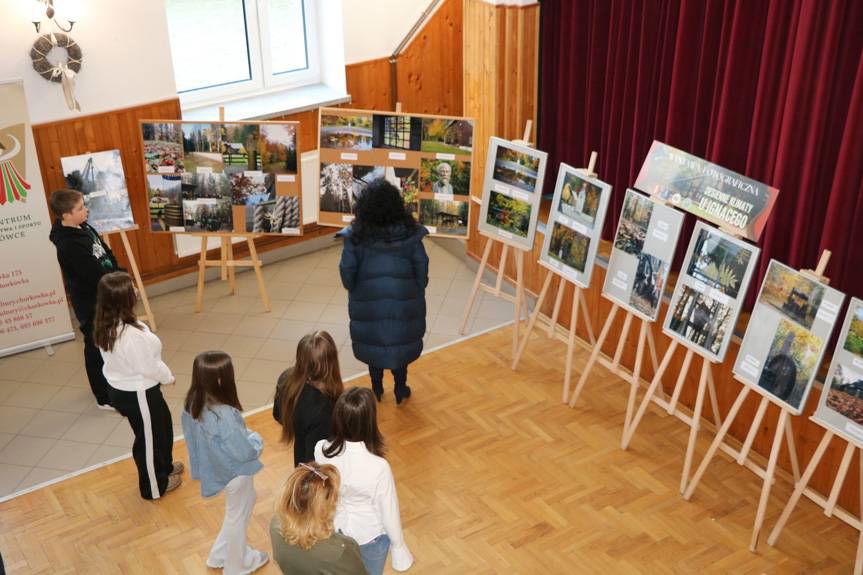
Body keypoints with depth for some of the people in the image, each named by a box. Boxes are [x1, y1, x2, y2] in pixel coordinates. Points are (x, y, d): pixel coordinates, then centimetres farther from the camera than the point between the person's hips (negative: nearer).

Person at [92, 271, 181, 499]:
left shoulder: (105, 326, -7)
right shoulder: (131, 335, -35)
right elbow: (149, 367, -24)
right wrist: (169, 377, -7)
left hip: (120, 388, 9)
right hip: (138, 394, -9)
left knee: (162, 425, 30)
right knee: (148, 438, 14)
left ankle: (164, 466, 53)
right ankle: (154, 486, 36)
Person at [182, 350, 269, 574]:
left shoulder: (192, 404, -14)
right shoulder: (225, 415, -38)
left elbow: (193, 437, 3)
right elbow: (245, 452, -29)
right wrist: (255, 438, -7)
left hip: (218, 469, 8)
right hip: (236, 473, -7)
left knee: (235, 512, 31)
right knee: (237, 517, 19)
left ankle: (220, 556, 46)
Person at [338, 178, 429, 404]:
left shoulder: (356, 236, -17)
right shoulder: (410, 233, -14)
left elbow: (347, 272, -11)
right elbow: (421, 268, -8)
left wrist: (353, 291, 9)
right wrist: (418, 294, 7)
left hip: (369, 302, 0)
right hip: (403, 301, 0)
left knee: (373, 342, 19)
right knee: (401, 342, 19)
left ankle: (377, 390, 33)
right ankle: (400, 390, 32)